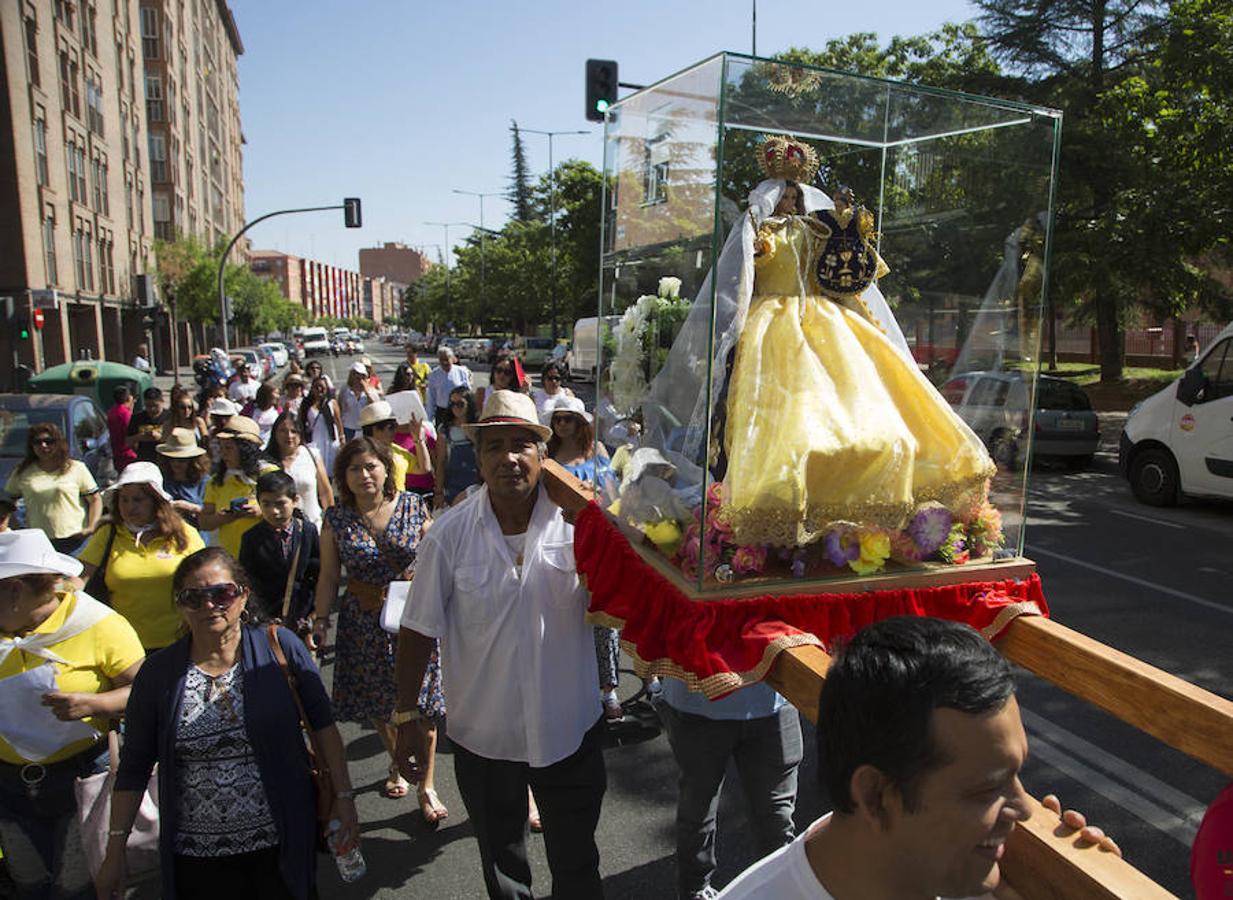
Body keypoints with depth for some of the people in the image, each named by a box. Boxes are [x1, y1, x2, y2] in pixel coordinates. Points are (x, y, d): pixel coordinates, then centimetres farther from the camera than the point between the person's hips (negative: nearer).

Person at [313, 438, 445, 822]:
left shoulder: (413, 506, -5)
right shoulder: (336, 518, -2)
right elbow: (329, 577, 3)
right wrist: (320, 621, -4)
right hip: (363, 621, 2)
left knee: (420, 704, 2)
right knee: (377, 704, 13)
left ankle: (427, 787, 17)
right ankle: (397, 766, 40)